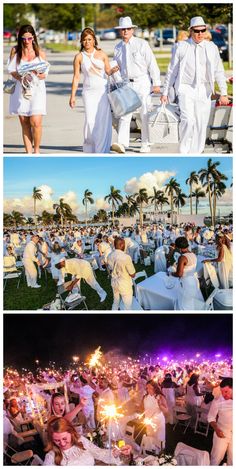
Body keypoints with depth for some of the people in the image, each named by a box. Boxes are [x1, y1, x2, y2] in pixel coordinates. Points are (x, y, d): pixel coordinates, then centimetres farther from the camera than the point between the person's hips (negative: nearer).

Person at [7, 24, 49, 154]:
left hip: (36, 89, -2)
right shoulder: (15, 51, 6)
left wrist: (38, 75, -19)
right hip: (20, 89, 2)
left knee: (35, 122, -12)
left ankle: (37, 149, 8)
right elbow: (11, 69, 3)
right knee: (24, 123, 2)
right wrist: (21, 78, -16)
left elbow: (45, 74, 5)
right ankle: (28, 153, 8)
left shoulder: (40, 53, 4)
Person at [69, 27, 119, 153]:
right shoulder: (79, 57, 3)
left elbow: (108, 71, 10)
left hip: (103, 90, 0)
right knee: (90, 121, -10)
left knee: (103, 120, -7)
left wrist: (114, 70, -14)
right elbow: (76, 77, 5)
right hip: (89, 91, 0)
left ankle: (102, 150, 1)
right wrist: (72, 96, 2)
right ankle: (89, 148, 7)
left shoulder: (101, 54, 5)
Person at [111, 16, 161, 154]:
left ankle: (146, 145, 8)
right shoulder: (118, 48, 11)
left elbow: (152, 64, -4)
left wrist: (156, 83, -8)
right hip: (126, 84, 3)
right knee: (124, 114, -9)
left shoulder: (142, 44, -2)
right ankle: (122, 143, -17)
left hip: (142, 82, -3)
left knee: (145, 115, 1)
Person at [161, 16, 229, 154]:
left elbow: (219, 72, 6)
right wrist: (165, 92, 5)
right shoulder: (181, 47, 1)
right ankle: (183, 152, -6)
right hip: (186, 88, -2)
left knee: (201, 124, 2)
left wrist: (223, 93, -2)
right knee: (188, 120, -19)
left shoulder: (212, 48, 5)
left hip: (204, 90, 2)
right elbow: (172, 71, 6)